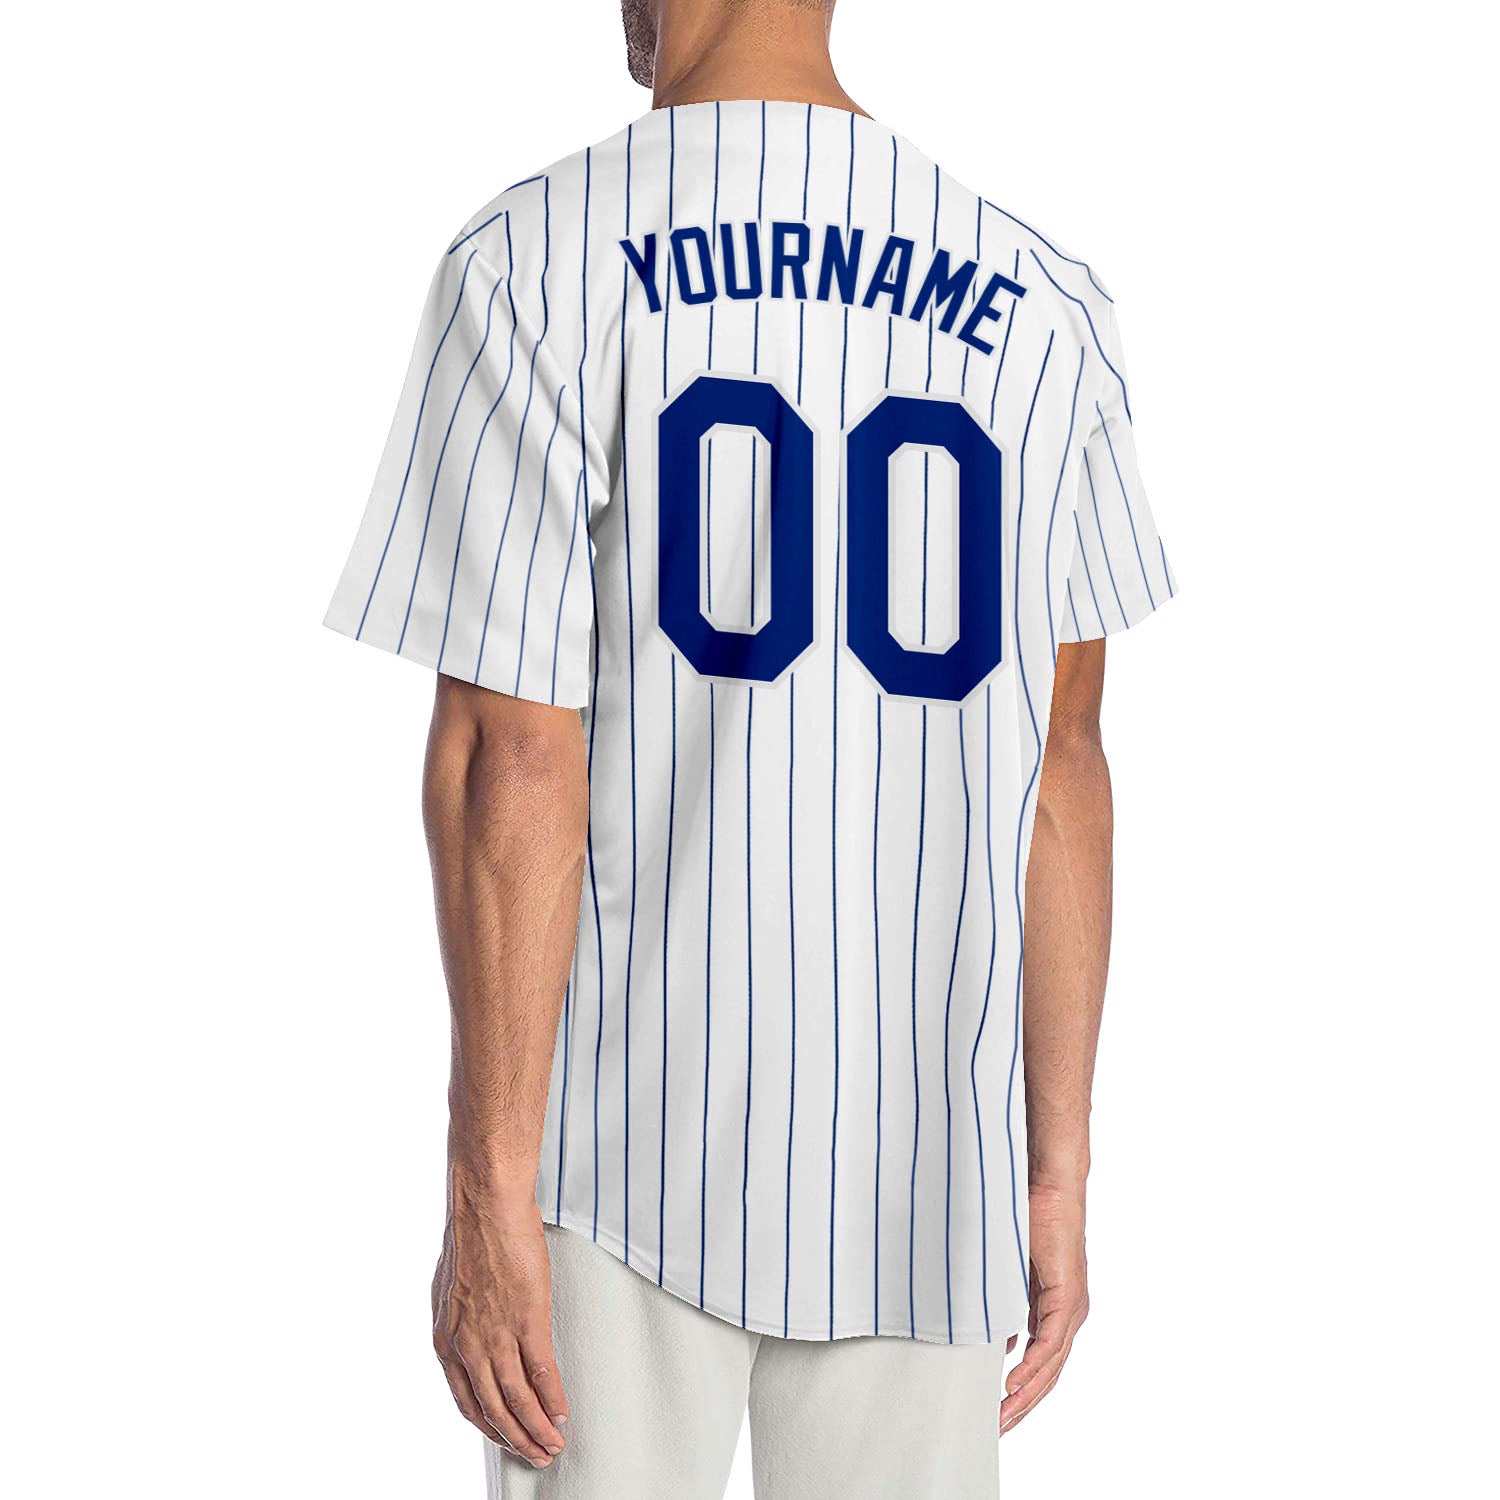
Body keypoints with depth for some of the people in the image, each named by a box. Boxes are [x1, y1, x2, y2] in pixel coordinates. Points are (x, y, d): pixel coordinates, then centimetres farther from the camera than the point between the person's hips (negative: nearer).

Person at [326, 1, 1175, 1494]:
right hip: (927, 1154, 3)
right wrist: (1057, 1171, 11)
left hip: (626, 1145, -2)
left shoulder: (531, 264, -8)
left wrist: (489, 1199, -7)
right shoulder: (1042, 306, 3)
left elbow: (513, 761, -11)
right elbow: (1060, 768, 5)